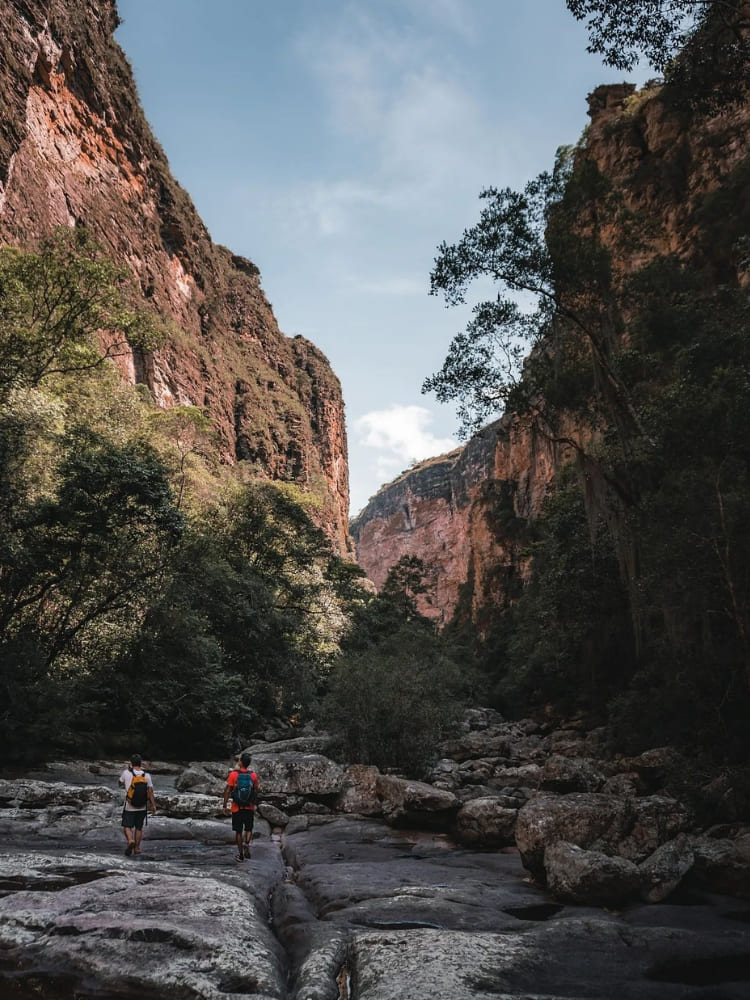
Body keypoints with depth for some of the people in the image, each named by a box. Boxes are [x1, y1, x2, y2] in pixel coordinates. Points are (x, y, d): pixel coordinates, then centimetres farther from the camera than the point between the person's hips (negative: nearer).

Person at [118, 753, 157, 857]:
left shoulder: (126, 773, -11)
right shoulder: (147, 775, -6)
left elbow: (120, 782, 10)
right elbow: (150, 791, -7)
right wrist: (153, 805, -1)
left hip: (129, 807, -2)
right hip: (142, 807, 3)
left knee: (127, 827, 7)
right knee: (139, 828, 17)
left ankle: (130, 840, -19)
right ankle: (137, 848, 21)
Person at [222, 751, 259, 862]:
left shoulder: (233, 774, -10)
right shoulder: (253, 775, -3)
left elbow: (227, 791, -8)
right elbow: (256, 792, 3)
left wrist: (225, 806, 0)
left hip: (237, 808, -1)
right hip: (250, 808, 1)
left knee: (238, 831, 12)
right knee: (248, 829, 16)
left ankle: (240, 854, 15)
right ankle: (247, 843, -11)